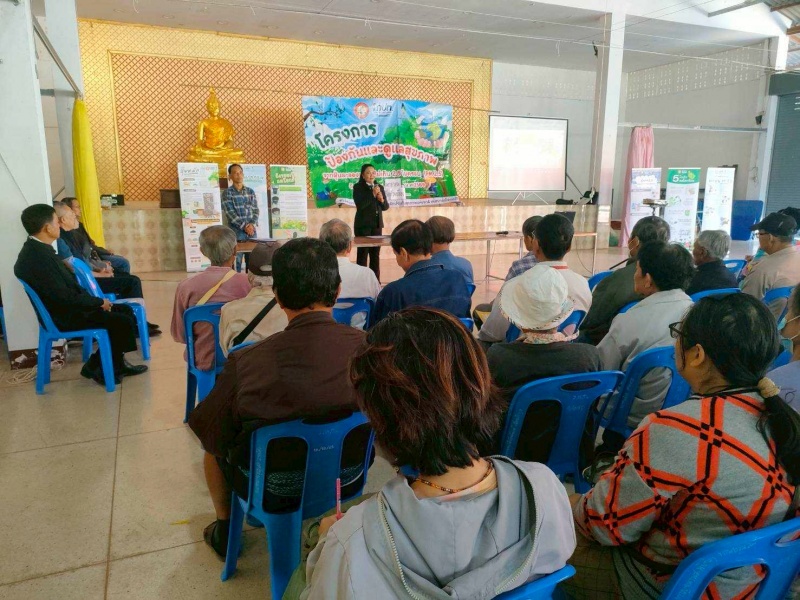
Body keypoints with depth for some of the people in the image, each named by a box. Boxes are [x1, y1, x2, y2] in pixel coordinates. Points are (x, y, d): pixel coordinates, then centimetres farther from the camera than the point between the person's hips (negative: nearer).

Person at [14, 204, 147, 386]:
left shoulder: (37, 250, 8)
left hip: (68, 307, 10)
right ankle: (96, 366, 6)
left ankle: (115, 363, 16)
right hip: (65, 316, -10)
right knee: (124, 321, -13)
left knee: (125, 311, 9)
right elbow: (64, 297, -26)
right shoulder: (38, 257, -25)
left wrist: (94, 301, 2)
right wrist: (99, 302, -13)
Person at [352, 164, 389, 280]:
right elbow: (360, 205, -15)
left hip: (377, 224, 5)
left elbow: (386, 207, 10)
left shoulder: (380, 187, 12)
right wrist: (372, 195, -20)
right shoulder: (358, 187, -2)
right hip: (363, 225, -5)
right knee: (362, 253, -7)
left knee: (376, 253, 6)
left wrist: (382, 200, -11)